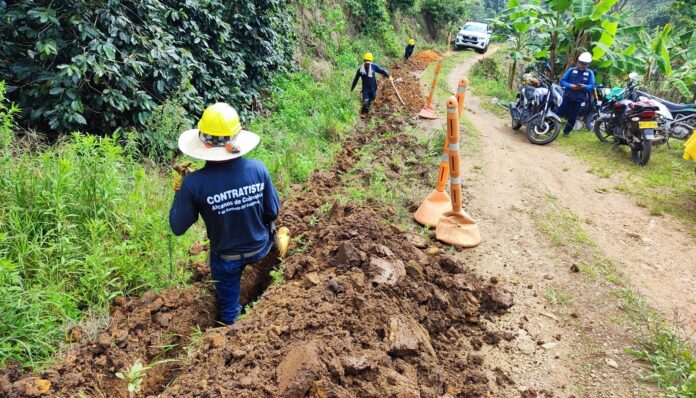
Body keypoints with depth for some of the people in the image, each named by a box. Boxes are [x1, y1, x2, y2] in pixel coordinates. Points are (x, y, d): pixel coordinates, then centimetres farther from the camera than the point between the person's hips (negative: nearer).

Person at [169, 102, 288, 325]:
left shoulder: (194, 183, -29)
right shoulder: (257, 169, -25)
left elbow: (178, 228, -15)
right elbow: (273, 211, -11)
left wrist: (178, 190, -4)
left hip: (226, 258, -1)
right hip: (260, 249, 1)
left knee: (228, 307, 26)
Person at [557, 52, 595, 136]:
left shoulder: (590, 73, 3)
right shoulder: (571, 70, 2)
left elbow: (592, 86, -4)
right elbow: (562, 81, -2)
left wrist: (584, 87, -25)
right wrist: (570, 86, -19)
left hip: (579, 99, 1)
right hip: (568, 97, -1)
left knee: (573, 117, 7)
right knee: (559, 113, -3)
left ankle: (566, 131, 21)